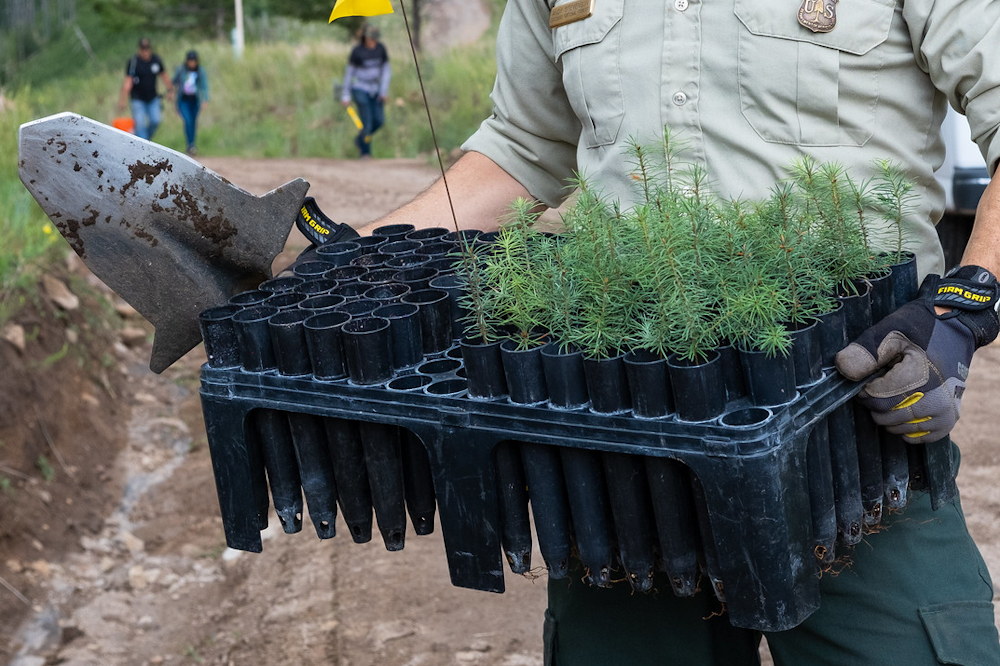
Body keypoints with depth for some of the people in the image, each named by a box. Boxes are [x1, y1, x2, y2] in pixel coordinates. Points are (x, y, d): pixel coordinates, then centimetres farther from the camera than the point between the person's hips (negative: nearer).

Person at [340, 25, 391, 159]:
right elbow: (349, 73, -8)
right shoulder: (357, 51, -15)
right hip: (360, 89, -5)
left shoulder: (381, 49, -5)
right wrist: (345, 95, -6)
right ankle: (365, 153, 11)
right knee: (367, 123, -8)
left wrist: (384, 90, -5)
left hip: (375, 89, 5)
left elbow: (386, 70, 2)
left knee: (379, 121, 0)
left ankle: (359, 139, 28)